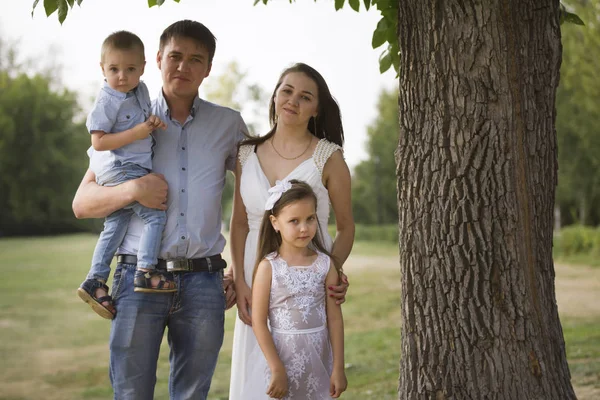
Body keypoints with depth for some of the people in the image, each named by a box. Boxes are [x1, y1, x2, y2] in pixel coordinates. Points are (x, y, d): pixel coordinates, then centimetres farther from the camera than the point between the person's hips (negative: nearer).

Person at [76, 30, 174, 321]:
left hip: (133, 169, 9)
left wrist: (153, 123, 1)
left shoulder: (140, 91, 11)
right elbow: (99, 142, -17)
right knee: (155, 214, -14)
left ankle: (95, 281, 12)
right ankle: (146, 272, -15)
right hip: (119, 169, -9)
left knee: (115, 226, 9)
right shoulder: (107, 101, -14)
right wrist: (137, 133, -22)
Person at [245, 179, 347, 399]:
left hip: (318, 359, 3)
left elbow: (334, 319, 2)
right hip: (283, 355, -2)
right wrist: (276, 369, -11)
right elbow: (259, 322, -8)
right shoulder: (268, 267, -7)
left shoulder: (325, 264, 0)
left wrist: (338, 367, 0)